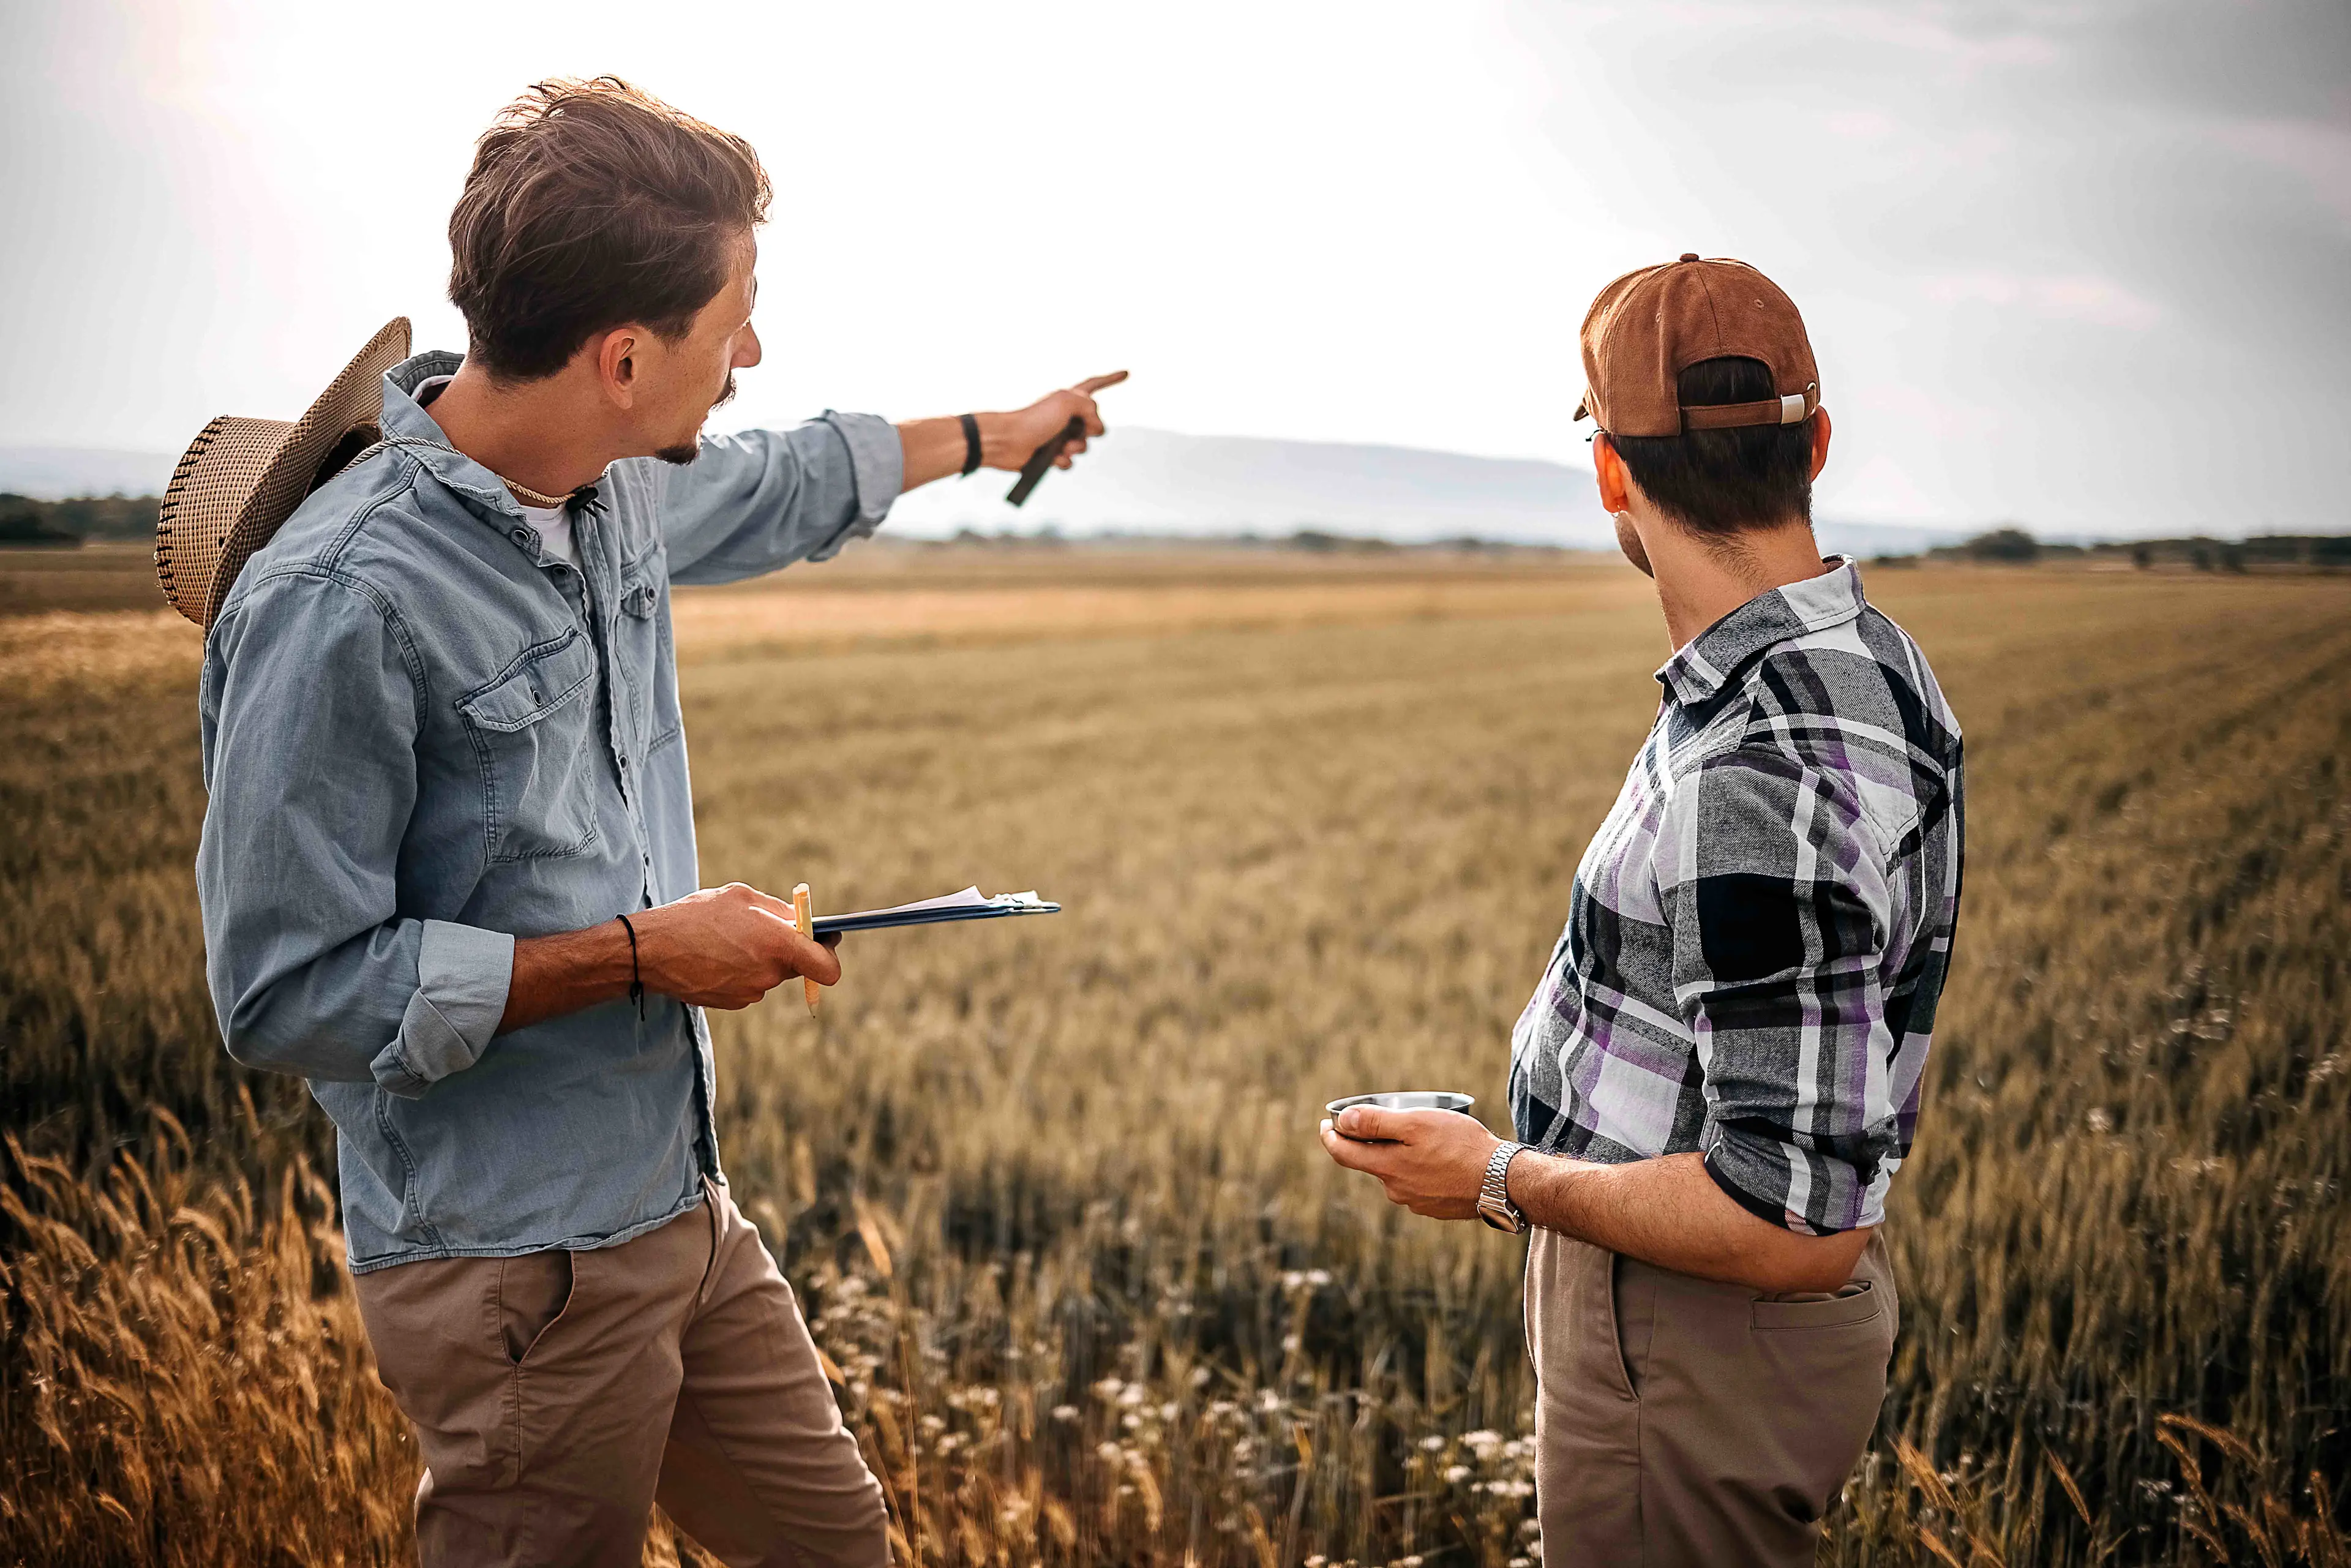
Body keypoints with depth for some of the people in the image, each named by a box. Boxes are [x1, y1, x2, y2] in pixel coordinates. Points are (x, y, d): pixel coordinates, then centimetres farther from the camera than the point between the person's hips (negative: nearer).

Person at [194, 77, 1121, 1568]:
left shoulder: (618, 487, 1)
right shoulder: (340, 602, -24)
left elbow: (775, 487, 25)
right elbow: (288, 994, -21)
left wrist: (991, 433, 38)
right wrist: (638, 956, -19)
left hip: (685, 1210, 8)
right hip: (518, 1272, -8)